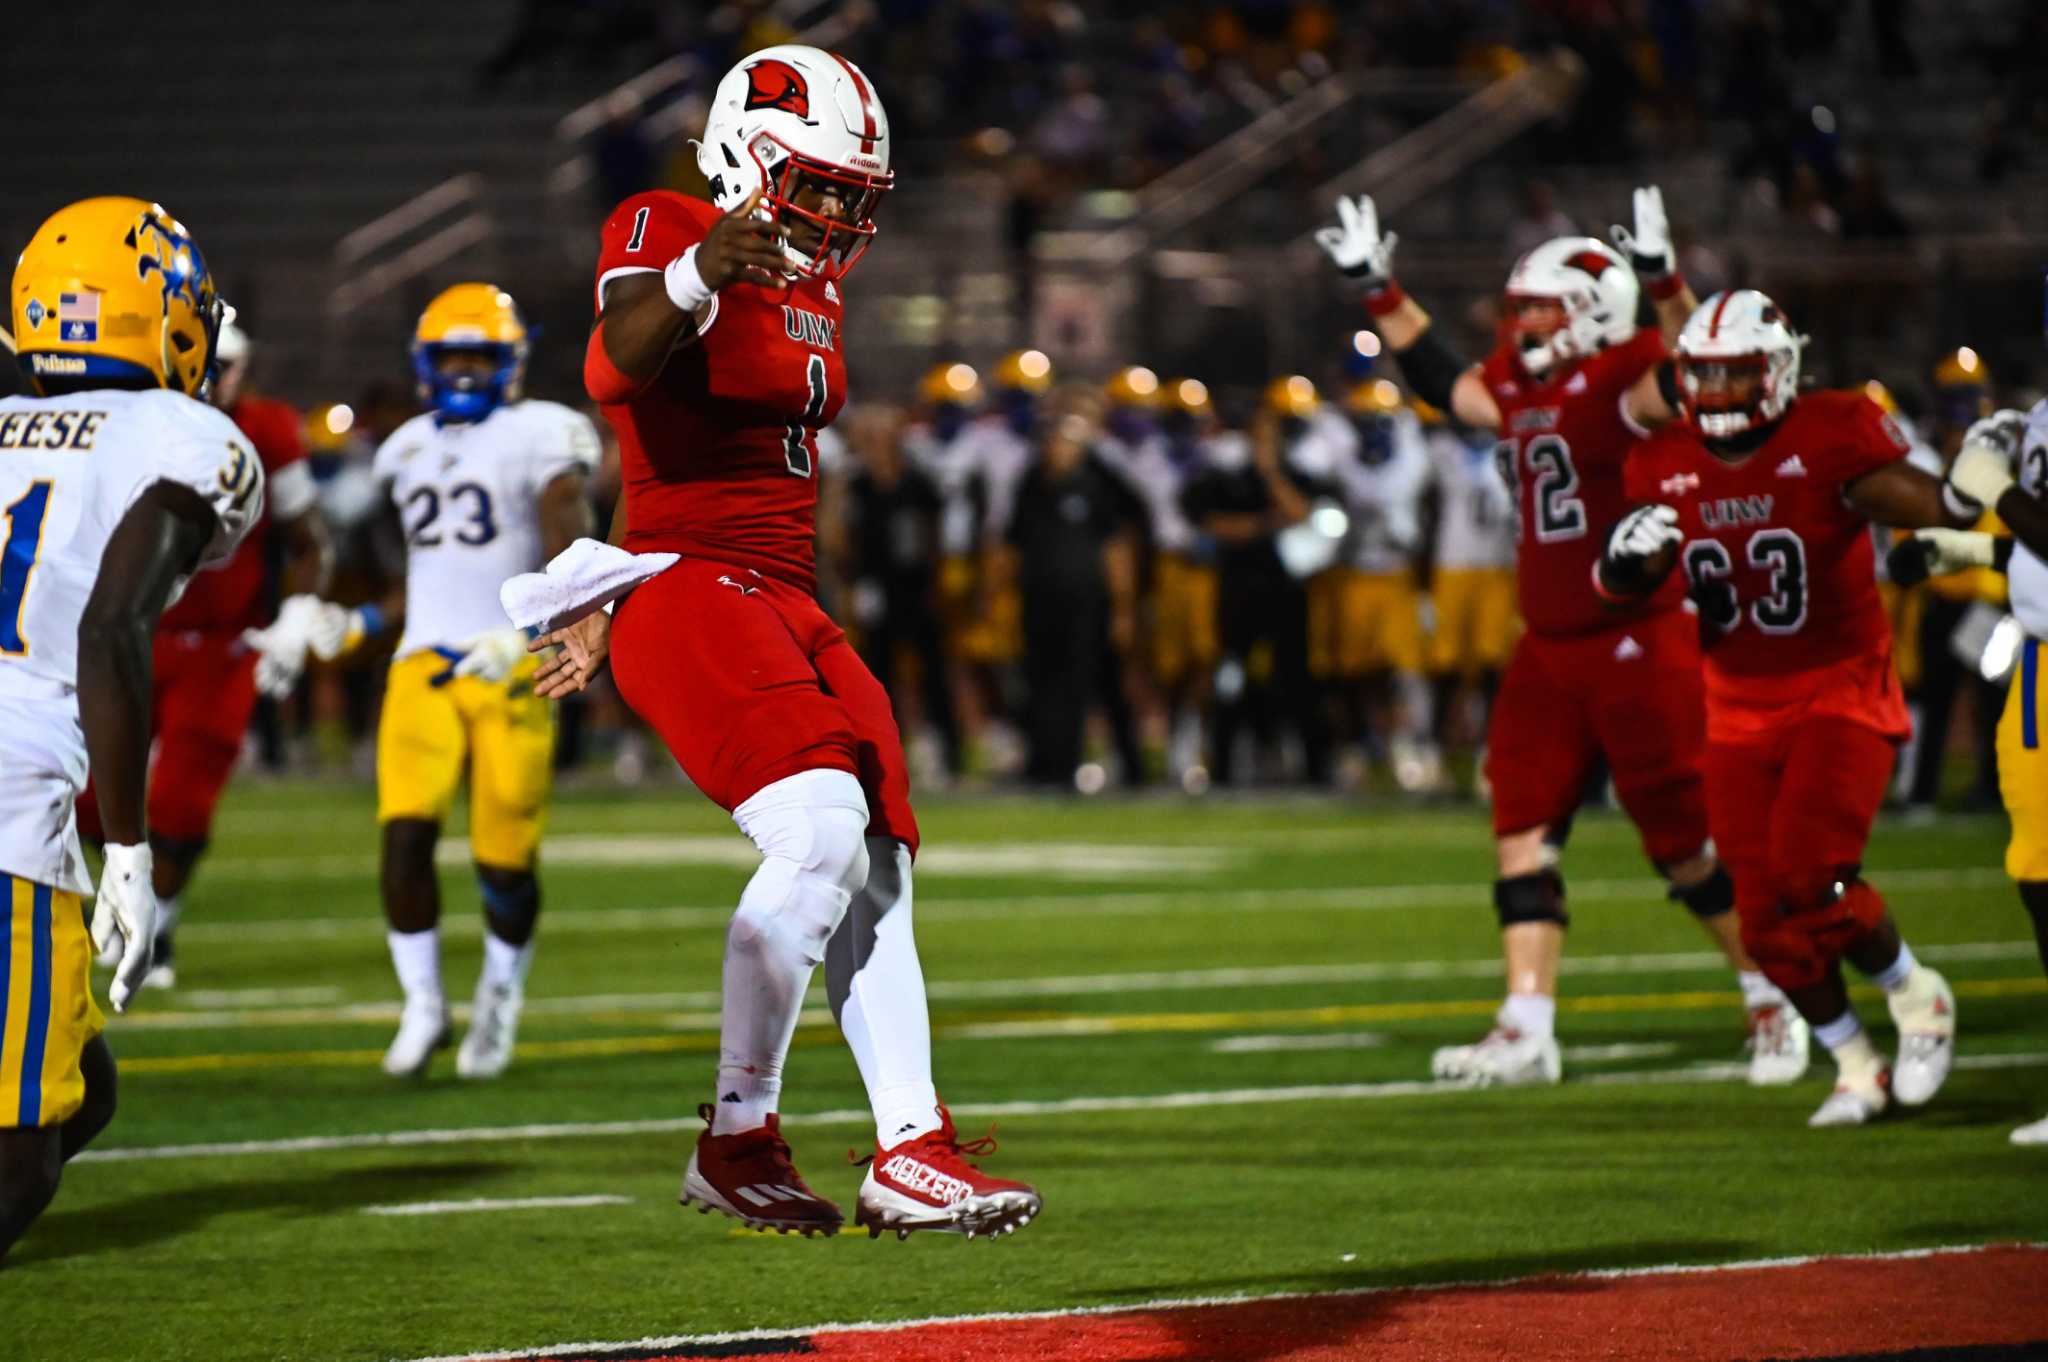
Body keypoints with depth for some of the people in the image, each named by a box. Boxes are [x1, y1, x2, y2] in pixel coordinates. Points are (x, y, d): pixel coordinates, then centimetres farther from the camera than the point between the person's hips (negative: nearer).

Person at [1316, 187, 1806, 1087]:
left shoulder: (1623, 382, -12)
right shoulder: (1520, 388, 11)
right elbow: (1445, 382, 29)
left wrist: (1665, 283, -40)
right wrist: (1379, 291, 30)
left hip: (1638, 641, -8)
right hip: (1549, 649, 8)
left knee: (1685, 838, 0)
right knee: (1522, 830, 1)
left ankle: (1774, 1005, 15)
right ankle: (1526, 1030, 2)